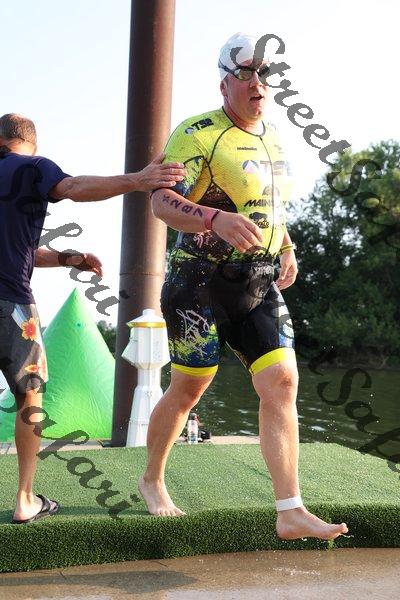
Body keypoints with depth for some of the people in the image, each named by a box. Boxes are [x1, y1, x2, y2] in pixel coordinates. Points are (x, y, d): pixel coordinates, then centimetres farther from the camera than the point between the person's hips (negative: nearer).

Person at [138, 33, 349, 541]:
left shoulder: (271, 139, 15)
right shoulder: (199, 133, -9)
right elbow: (161, 201, -18)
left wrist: (287, 247, 12)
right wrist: (218, 219, -35)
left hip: (258, 284, 6)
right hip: (200, 281, -6)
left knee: (281, 382, -7)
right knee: (188, 390, 5)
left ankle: (290, 513, -4)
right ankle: (152, 480, 30)